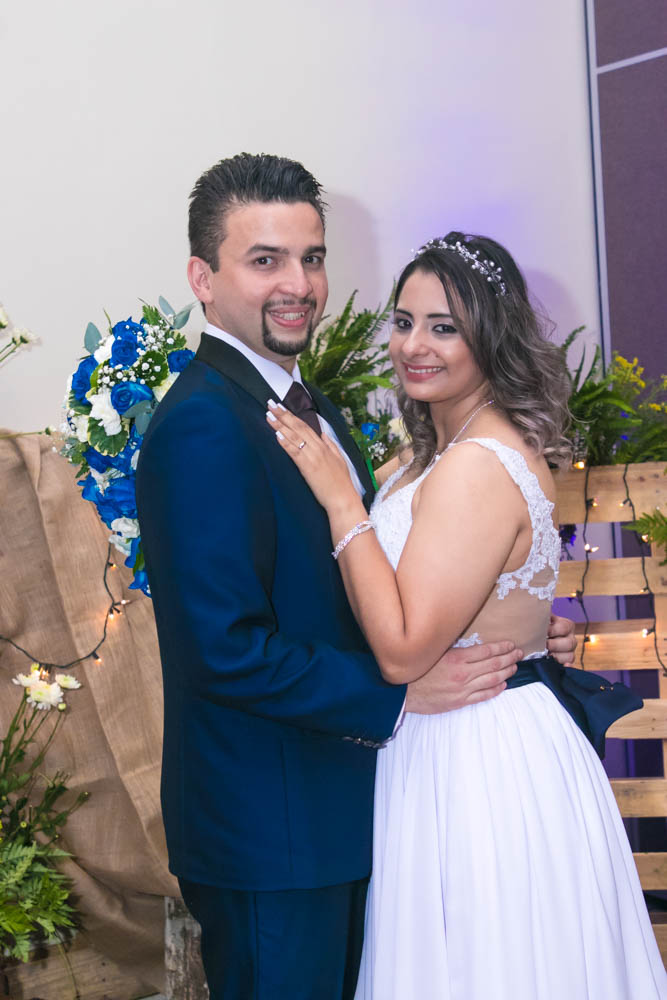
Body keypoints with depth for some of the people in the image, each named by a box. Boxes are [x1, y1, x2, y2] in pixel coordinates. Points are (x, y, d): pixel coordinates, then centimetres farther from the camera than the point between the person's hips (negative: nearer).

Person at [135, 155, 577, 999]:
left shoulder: (314, 411, 9)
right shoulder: (200, 428, -21)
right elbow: (229, 647, -26)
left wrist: (509, 635, 1)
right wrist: (402, 693, -20)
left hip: (341, 802, 9)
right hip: (268, 831, -9)